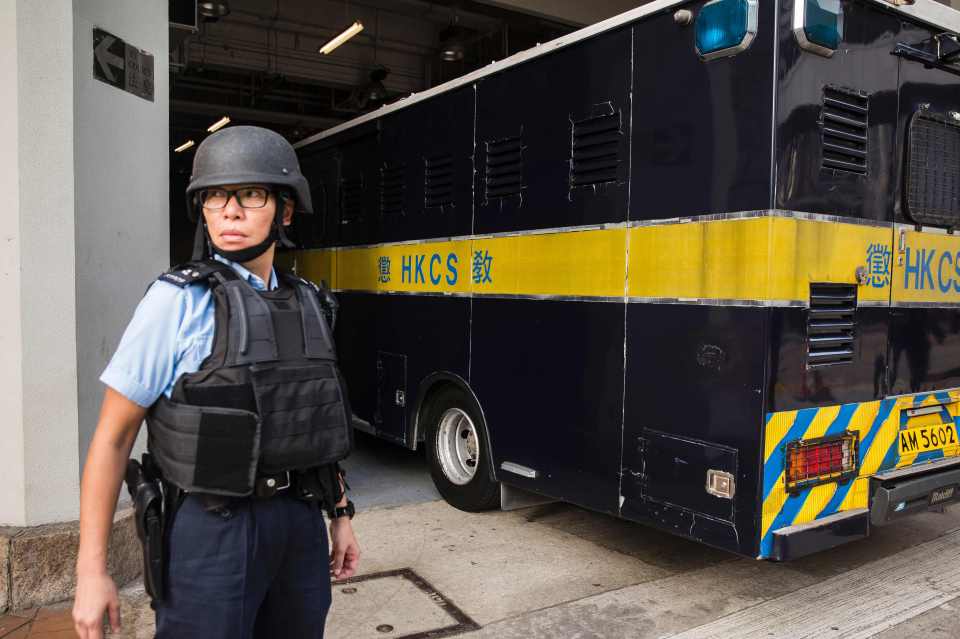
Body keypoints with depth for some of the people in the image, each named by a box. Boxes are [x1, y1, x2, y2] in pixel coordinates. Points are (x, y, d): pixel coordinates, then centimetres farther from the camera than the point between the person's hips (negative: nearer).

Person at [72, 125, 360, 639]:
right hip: (211, 529, -5)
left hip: (300, 524, 5)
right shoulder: (179, 301, -11)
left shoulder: (308, 306, 5)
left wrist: (340, 514, 14)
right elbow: (112, 436, -9)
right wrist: (91, 572, -11)